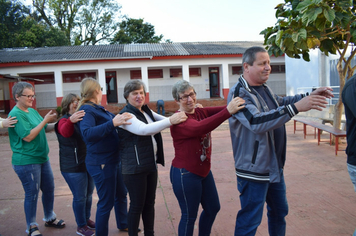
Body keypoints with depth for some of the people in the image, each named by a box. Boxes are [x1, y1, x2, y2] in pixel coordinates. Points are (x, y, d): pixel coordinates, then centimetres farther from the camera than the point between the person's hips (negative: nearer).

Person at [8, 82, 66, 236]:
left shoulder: (32, 111, 10)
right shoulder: (16, 114, -16)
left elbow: (45, 128, 15)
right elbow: (28, 136, -22)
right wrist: (45, 120, -21)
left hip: (42, 158, 9)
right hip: (26, 161, -8)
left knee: (49, 188, 16)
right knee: (32, 193, 3)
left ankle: (49, 218, 35)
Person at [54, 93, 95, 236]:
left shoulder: (83, 118, 9)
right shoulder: (64, 120, -11)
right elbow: (65, 132, -32)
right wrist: (70, 121, -55)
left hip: (88, 164, 7)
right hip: (73, 167, -7)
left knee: (89, 194, 17)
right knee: (80, 196, 0)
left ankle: (86, 219, 34)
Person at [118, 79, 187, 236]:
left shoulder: (146, 111, 10)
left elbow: (162, 120, 16)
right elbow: (143, 129, -31)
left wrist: (180, 116, -5)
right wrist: (170, 121, -38)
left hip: (151, 163, 8)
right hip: (134, 167, -8)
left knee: (150, 202, 17)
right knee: (137, 205, 3)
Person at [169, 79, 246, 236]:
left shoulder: (200, 111, 5)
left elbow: (218, 110, -10)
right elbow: (199, 128, -39)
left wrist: (237, 103, -29)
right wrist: (228, 111, -49)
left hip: (203, 171, 9)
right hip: (185, 175, -8)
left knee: (213, 208, 21)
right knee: (189, 216, 6)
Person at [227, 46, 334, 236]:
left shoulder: (263, 87, 7)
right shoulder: (239, 93, -21)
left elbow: (279, 102, 25)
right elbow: (256, 122, -34)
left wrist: (308, 96, 11)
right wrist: (296, 107, -38)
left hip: (274, 166, 9)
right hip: (254, 169, -9)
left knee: (279, 211, 24)